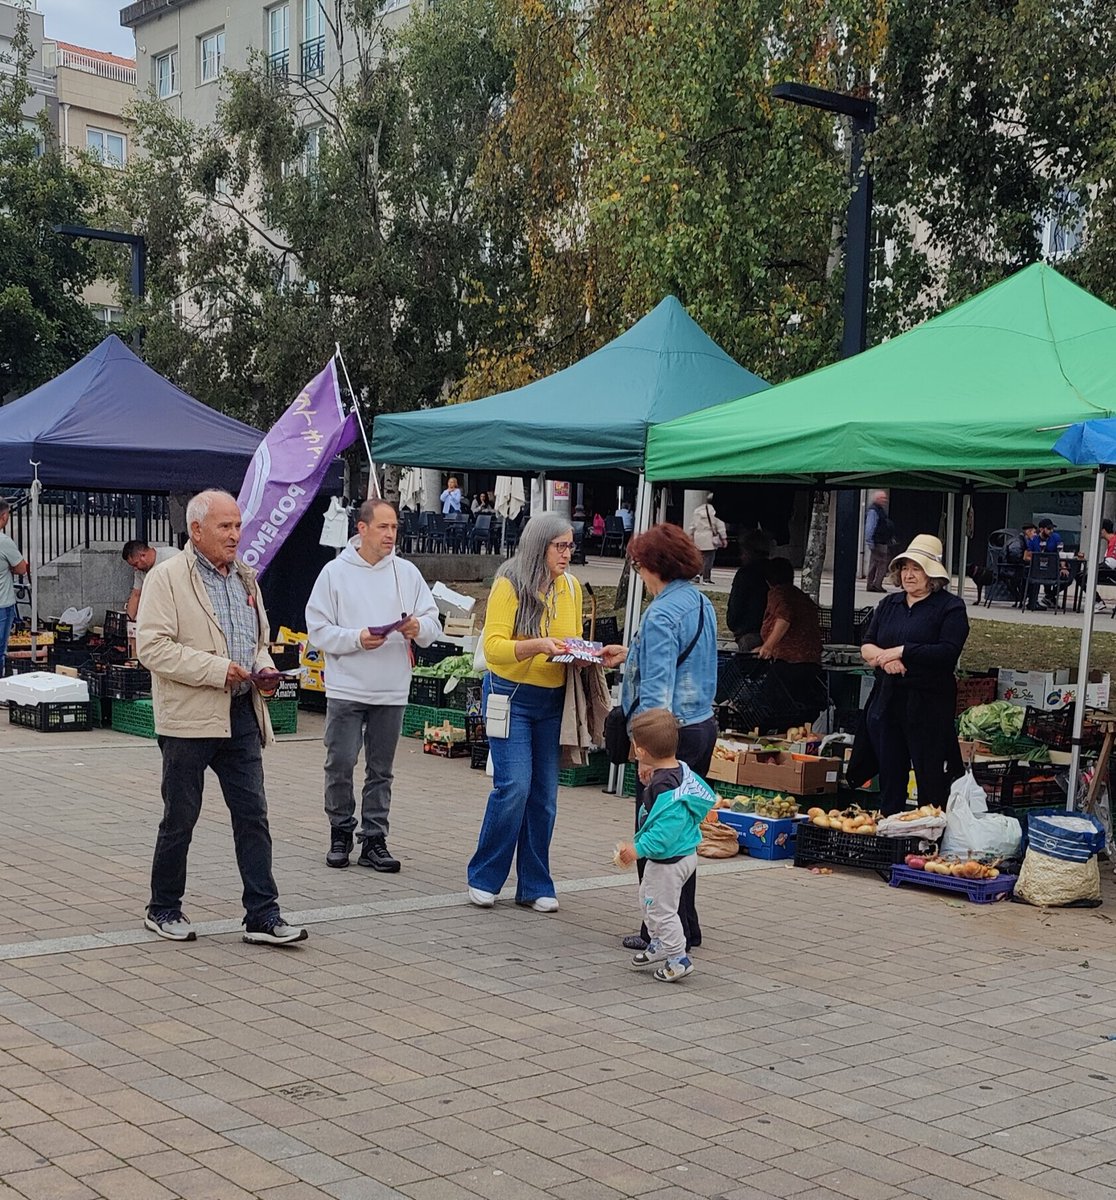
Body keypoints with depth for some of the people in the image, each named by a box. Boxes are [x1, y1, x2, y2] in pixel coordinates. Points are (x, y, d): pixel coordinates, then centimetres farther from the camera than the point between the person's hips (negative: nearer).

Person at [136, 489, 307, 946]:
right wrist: (216, 669, -20)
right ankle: (163, 909, 23)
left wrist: (264, 669, 3)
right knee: (179, 820, 6)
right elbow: (152, 645, -16)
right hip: (189, 719, -5)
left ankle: (262, 915, 7)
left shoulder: (245, 578, 14)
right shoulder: (167, 578, -8)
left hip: (241, 715, 6)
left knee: (253, 815, 3)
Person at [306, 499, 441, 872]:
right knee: (340, 765, 0)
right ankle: (341, 832, 17)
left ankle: (374, 840, 15)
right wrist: (358, 639, -18)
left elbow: (433, 623, 6)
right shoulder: (336, 572, -2)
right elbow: (318, 629, -4)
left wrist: (418, 627, -17)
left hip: (392, 691, 3)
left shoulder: (406, 572, 6)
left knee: (381, 770, 8)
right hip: (346, 688, -2)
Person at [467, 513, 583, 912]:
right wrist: (537, 644, -31)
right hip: (511, 696, -5)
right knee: (514, 786, -12)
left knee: (545, 793, 5)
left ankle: (535, 886, 13)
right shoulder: (510, 585, -10)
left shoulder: (571, 588, 7)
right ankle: (483, 878, 4)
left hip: (553, 702, 5)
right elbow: (493, 646, -16)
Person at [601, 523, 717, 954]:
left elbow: (657, 688, -23)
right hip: (703, 725, 9)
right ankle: (685, 926, 24)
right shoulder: (701, 603, 11)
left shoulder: (662, 614, -17)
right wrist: (630, 653, 35)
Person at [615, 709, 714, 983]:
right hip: (684, 853, 11)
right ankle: (660, 944, 39)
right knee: (647, 900, 26)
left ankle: (677, 958, 13)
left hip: (668, 860, -11)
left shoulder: (664, 785, -29)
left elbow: (665, 829, -34)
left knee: (661, 909, 4)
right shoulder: (681, 770, -1)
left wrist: (638, 849, -29)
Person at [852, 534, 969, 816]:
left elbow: (948, 652, -16)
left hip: (929, 705, -5)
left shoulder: (951, 607, -4)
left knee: (932, 781, -1)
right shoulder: (889, 604, 14)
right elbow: (866, 645, 9)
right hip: (885, 700, 5)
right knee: (890, 775, 12)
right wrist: (883, 657, -13)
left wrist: (901, 651, -16)